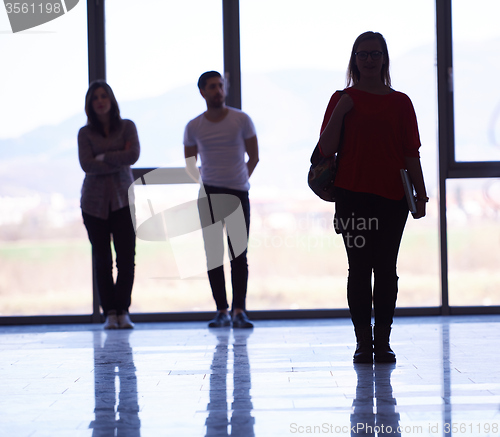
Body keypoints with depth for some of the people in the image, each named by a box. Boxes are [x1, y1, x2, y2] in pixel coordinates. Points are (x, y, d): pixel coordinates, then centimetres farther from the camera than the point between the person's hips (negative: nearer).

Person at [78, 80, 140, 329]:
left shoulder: (127, 127, 5)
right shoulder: (85, 133, 4)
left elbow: (133, 155, -11)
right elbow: (87, 164, -10)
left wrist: (103, 157, -8)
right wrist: (118, 161, -10)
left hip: (122, 199, 0)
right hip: (95, 201, 0)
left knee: (126, 257, -7)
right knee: (102, 259, 1)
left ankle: (123, 311, 0)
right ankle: (110, 313, 5)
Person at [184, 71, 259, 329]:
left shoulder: (241, 120, -1)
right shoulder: (193, 127, 2)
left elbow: (254, 157, 10)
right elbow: (189, 164, 16)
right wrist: (202, 186, 11)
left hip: (238, 193, -1)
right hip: (209, 193, 1)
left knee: (238, 254, -4)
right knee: (213, 255, 0)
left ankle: (239, 310, -4)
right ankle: (221, 311, 4)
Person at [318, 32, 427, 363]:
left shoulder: (400, 102, 9)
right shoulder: (343, 100, 7)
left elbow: (412, 155, 8)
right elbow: (326, 149, 0)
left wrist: (421, 194, 2)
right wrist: (339, 113, -10)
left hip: (392, 197, 1)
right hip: (353, 195, -1)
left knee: (386, 269, 1)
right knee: (359, 268, -1)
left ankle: (383, 341, 6)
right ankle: (363, 342, 3)